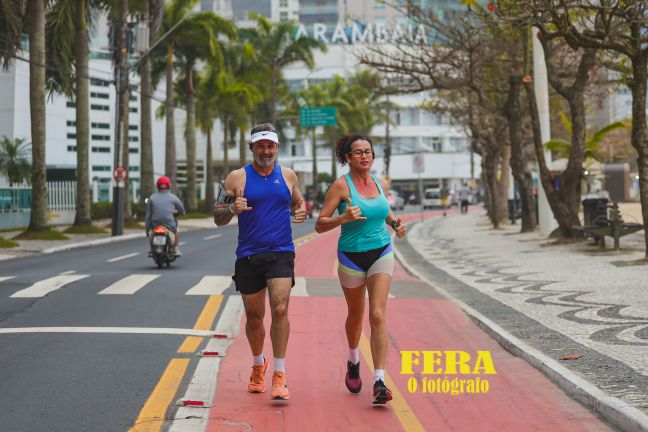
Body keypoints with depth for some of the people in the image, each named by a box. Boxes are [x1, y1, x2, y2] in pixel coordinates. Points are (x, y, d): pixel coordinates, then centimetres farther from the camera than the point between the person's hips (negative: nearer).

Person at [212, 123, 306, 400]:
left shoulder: (287, 175, 7)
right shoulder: (237, 178, 1)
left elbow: (298, 203, 21)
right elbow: (218, 218, 3)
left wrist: (301, 212, -2)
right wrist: (233, 209, -18)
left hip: (281, 253, 0)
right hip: (248, 256, 0)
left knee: (280, 309, -17)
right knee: (254, 317, 10)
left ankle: (279, 375, -12)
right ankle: (258, 366, 36)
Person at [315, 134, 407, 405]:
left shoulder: (381, 184, 3)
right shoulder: (341, 185, -10)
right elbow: (320, 225, -12)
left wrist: (395, 223, 6)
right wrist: (344, 218, -29)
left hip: (381, 254, 2)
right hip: (352, 257, -2)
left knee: (378, 315, -12)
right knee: (356, 315, 15)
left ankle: (380, 382, -16)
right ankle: (353, 360, 46)